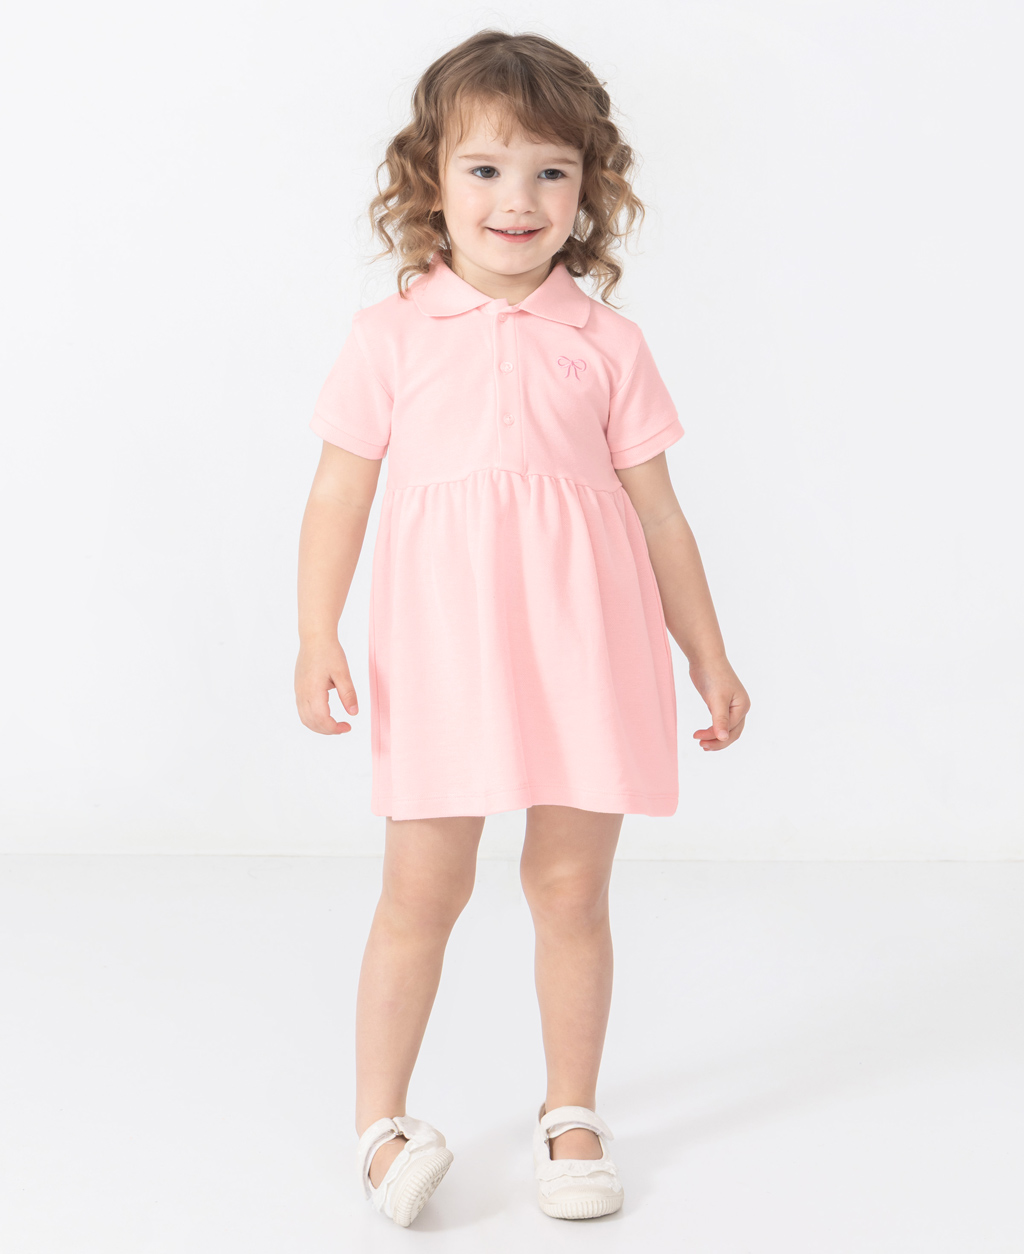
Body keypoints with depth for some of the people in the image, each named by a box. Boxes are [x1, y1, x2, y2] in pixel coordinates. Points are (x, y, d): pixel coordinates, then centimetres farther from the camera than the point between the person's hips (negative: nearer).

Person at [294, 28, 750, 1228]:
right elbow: (338, 497, 3)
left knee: (571, 882, 9)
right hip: (441, 646, -1)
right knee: (420, 890, 2)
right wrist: (315, 637, -7)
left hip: (585, 644, 1)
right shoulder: (390, 336, 2)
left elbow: (658, 511, 9)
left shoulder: (607, 344, 5)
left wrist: (709, 657, 11)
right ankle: (379, 1121, 20)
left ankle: (572, 1114, 27)